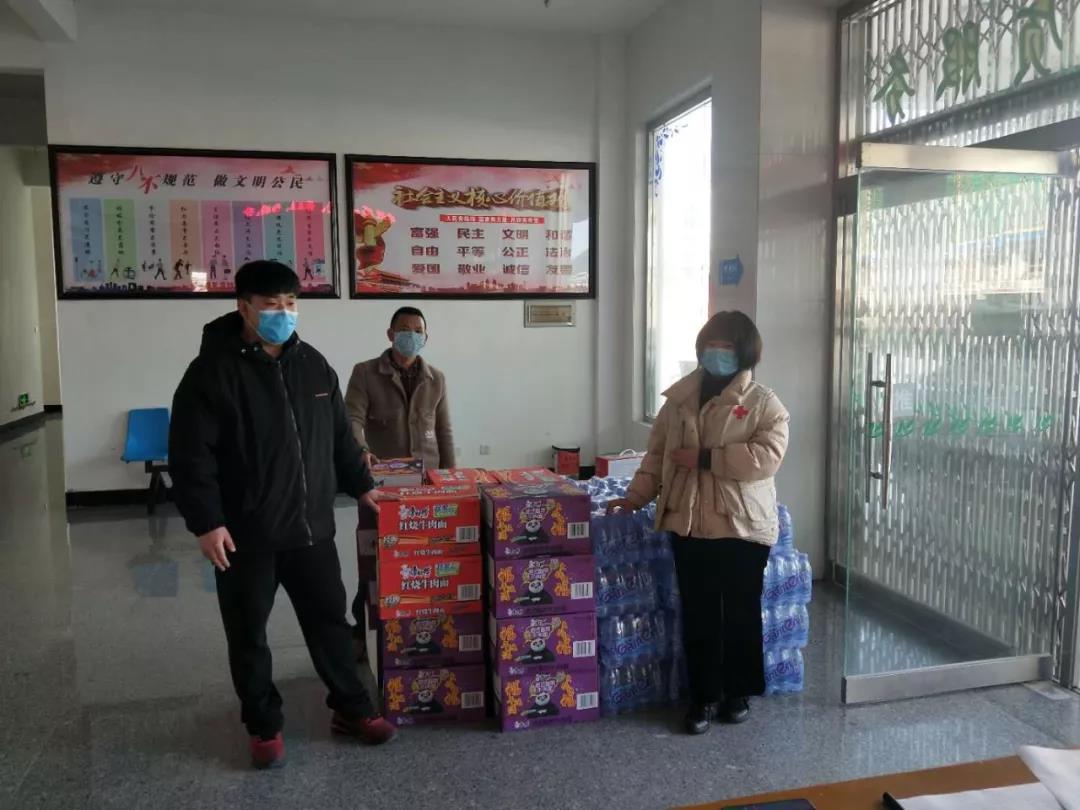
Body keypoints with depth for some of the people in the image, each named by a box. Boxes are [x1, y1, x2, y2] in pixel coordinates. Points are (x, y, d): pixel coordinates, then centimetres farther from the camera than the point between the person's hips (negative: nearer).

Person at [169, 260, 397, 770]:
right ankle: (264, 726, 29)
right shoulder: (213, 371, -11)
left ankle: (351, 709, 31)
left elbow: (339, 436, 16)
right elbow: (190, 456, -13)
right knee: (248, 635, 10)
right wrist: (206, 522, -17)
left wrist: (360, 485, 17)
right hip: (244, 534, -4)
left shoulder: (313, 364, 6)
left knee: (330, 619, 14)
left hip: (311, 527, 5)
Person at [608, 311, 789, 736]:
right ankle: (704, 696, 23)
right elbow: (657, 452, 11)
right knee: (698, 616, 9)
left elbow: (765, 458, -18)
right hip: (689, 525, 3)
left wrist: (705, 458, -20)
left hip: (743, 527, -3)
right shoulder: (680, 397, 7)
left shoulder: (764, 403, -5)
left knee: (741, 614, 11)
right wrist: (636, 496, 1)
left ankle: (738, 693, 29)